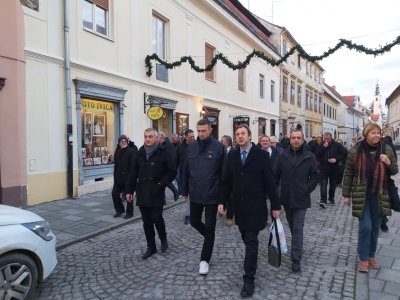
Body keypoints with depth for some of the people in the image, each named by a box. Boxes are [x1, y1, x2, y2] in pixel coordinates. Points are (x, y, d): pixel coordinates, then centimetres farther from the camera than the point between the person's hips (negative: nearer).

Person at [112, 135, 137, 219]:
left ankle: (129, 213, 18)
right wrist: (115, 177, 8)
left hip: (128, 176, -6)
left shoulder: (131, 151, -9)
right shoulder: (117, 152, 9)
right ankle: (119, 210, 27)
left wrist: (130, 178, -18)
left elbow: (133, 166, -13)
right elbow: (116, 165, 14)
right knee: (114, 193, 7)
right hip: (119, 177, 6)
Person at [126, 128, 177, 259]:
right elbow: (134, 173, 12)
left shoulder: (163, 152, -6)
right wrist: (130, 190, 10)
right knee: (146, 221, 10)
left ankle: (163, 238, 26)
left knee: (156, 218, -5)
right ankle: (151, 247, 24)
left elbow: (172, 172, -7)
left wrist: (160, 184, -14)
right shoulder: (140, 153, 9)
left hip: (156, 194, -4)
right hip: (142, 193, 5)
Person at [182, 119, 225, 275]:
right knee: (194, 222, 17)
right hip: (195, 194, 4)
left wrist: (223, 194, -9)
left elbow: (223, 172, -9)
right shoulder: (191, 147, 2)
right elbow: (186, 170, 8)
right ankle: (209, 237, 47)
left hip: (212, 195, -4)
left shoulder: (218, 147, -10)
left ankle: (205, 260, 22)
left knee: (210, 227, 7)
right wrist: (185, 191, 9)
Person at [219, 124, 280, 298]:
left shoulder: (261, 155, -8)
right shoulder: (232, 156, 4)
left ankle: (248, 279, 10)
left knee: (251, 242, -1)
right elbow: (227, 181, 7)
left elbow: (270, 181, -7)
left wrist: (275, 206, -7)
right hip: (239, 206, 4)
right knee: (247, 240, 14)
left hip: (255, 207, -4)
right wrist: (223, 201, 3)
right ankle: (252, 262, 39)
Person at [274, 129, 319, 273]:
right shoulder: (283, 156, 0)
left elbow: (315, 176, 1)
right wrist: (278, 191, 0)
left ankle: (296, 260, 6)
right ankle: (297, 248, 42)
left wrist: (307, 189, -6)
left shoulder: (310, 157, -5)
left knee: (298, 229, -2)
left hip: (301, 199, -3)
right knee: (292, 227, 20)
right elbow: (276, 175, 5)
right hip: (286, 198, 3)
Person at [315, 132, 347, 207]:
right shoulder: (320, 145, -2)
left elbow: (344, 153, 0)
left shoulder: (337, 145, -2)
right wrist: (323, 147, -22)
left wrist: (336, 159, -15)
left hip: (334, 169, 2)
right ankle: (323, 200, -10)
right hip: (323, 168, -1)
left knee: (333, 185, 14)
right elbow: (316, 155, -14)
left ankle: (331, 198, 32)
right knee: (323, 185, -10)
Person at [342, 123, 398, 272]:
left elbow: (394, 171, 8)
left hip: (379, 195, 3)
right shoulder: (355, 151, -8)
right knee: (365, 227, -4)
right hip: (362, 195, -3)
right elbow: (348, 174, -2)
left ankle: (371, 256, 30)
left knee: (376, 227, 12)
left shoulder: (387, 149, -1)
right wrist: (346, 194, -2)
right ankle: (363, 259, 14)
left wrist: (389, 163, -15)